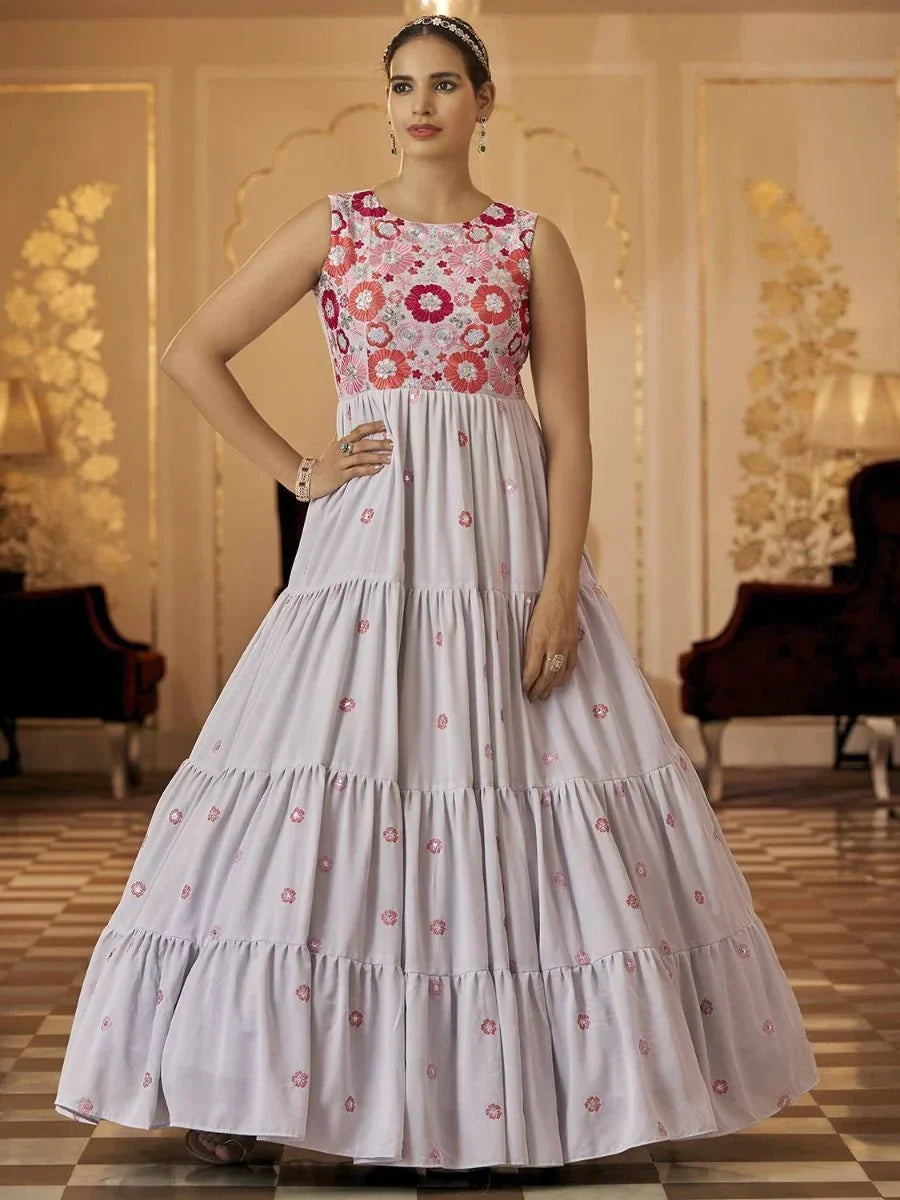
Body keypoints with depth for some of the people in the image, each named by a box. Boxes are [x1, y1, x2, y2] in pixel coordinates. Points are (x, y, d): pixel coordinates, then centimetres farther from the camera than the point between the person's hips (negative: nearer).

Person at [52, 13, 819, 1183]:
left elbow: (569, 429, 1)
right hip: (373, 540, 0)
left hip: (505, 541, 0)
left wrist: (561, 588, -9)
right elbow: (193, 353, 9)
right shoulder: (333, 227, 8)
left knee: (530, 779, -2)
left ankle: (535, 1076, 11)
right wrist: (295, 469, 2)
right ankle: (248, 1079, 3)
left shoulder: (532, 243, 6)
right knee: (324, 782, -5)